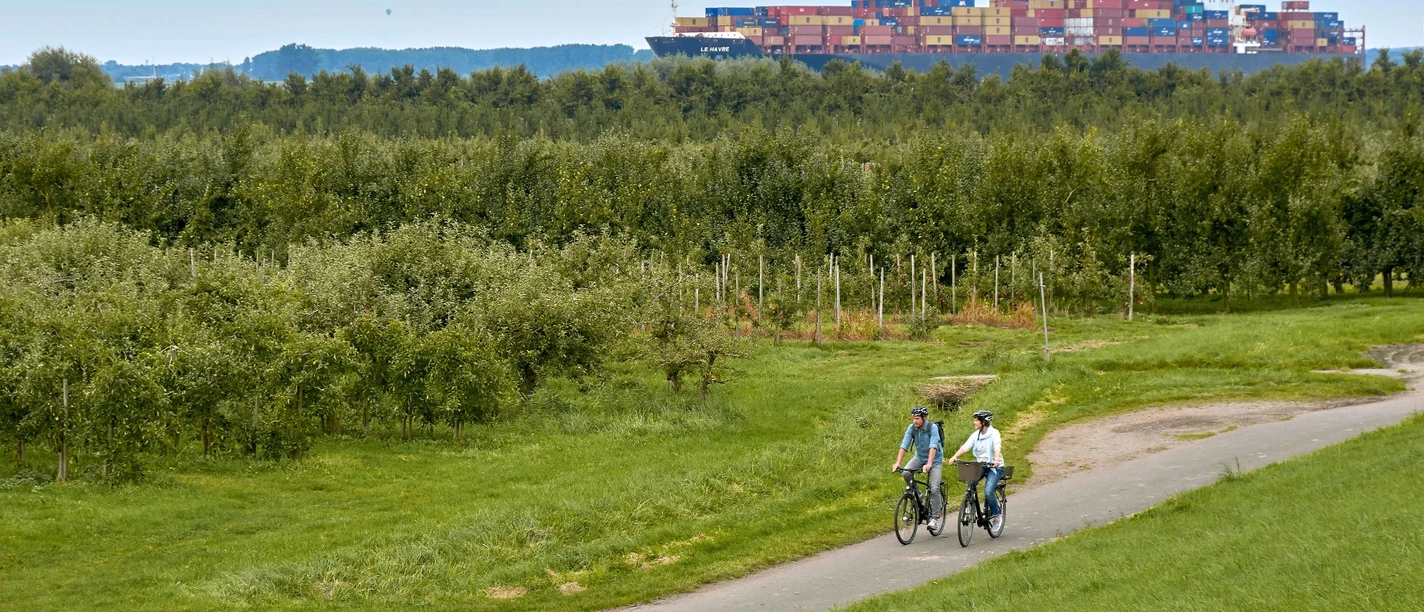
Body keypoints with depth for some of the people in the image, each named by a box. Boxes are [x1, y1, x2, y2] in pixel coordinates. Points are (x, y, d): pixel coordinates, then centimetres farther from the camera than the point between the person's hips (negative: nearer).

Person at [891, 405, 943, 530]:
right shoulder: (911, 428, -13)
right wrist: (897, 463, -30)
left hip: (935, 459, -4)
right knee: (906, 473, -24)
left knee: (934, 489, -15)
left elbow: (933, 447, -34)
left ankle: (934, 518, -8)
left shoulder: (932, 428, -24)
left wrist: (928, 464, -47)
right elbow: (904, 446, -18)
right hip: (920, 457, 4)